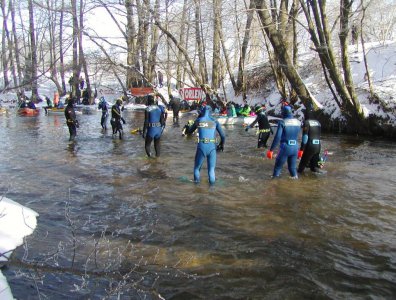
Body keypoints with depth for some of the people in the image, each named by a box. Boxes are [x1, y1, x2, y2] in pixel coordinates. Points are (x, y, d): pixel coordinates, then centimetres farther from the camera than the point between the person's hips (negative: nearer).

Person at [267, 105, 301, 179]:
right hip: (295, 147, 4)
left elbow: (277, 137, -15)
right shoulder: (298, 122, 3)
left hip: (285, 147, -4)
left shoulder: (282, 122, -12)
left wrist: (271, 149, -13)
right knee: (292, 167, 16)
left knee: (278, 166, 11)